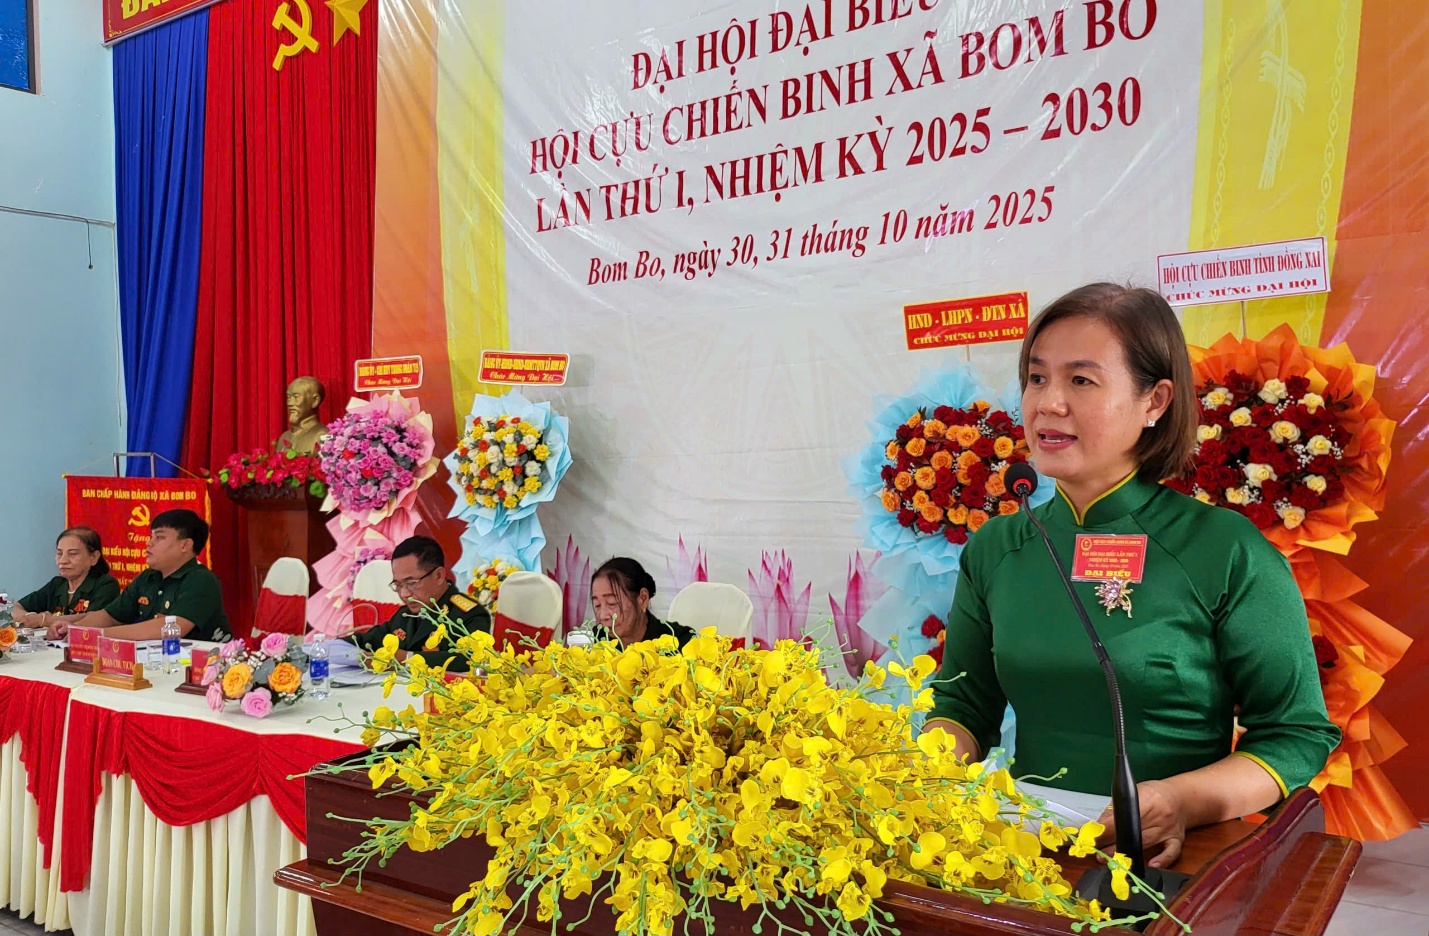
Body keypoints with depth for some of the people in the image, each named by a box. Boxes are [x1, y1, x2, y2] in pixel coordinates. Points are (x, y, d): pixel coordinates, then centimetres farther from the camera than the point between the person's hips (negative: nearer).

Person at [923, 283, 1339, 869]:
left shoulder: (1228, 552, -4)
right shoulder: (994, 550, 8)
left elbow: (1299, 733, -1)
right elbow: (963, 702, 14)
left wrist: (1183, 802, -17)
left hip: (1177, 864, -1)